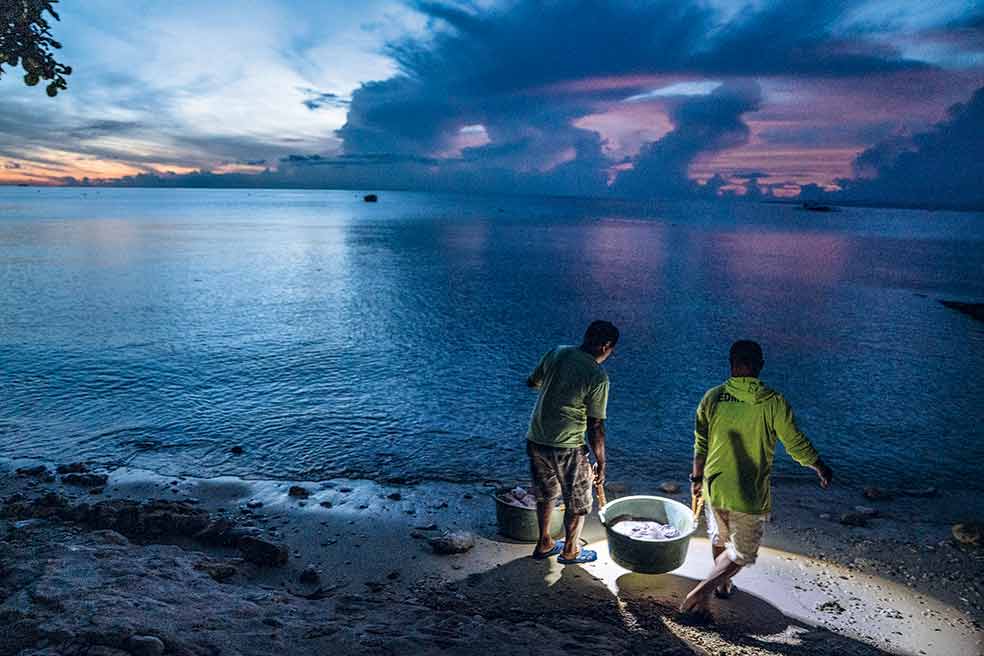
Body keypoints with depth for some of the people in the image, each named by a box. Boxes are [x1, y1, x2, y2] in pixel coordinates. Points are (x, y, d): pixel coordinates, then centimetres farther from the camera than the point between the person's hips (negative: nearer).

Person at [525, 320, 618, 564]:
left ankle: (544, 544, 41)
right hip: (566, 447, -6)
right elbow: (595, 427, -13)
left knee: (546, 494, 26)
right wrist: (601, 464, -3)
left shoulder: (556, 353, -1)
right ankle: (570, 551, 34)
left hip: (535, 441, 6)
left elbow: (532, 382, 15)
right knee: (578, 503, 18)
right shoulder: (598, 376, -16)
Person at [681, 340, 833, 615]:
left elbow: (700, 445, -1)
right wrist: (821, 469, 13)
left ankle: (723, 585, 47)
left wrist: (697, 478, 14)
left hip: (714, 487, 4)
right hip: (750, 495, -3)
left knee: (719, 539, 27)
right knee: (742, 552, 13)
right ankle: (702, 591, 0)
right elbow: (797, 445, -6)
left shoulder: (713, 397, -7)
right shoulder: (773, 402, -15)